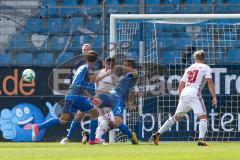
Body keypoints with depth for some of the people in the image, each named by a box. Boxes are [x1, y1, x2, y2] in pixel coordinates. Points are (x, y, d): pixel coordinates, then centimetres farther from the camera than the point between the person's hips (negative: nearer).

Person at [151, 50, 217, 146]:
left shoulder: (189, 68, 25)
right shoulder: (205, 67, 8)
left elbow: (180, 85, 25)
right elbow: (210, 82, -6)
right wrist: (214, 97, -8)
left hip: (184, 94, 6)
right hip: (194, 93, -6)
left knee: (177, 116, 18)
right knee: (203, 117, -7)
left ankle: (158, 134, 15)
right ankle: (201, 139, -27)